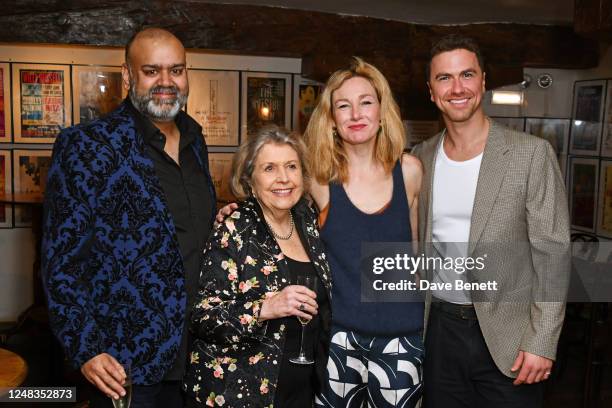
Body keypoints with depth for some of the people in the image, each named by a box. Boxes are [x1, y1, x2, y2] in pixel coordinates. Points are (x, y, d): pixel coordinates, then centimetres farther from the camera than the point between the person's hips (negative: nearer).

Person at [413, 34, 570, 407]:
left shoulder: (532, 154, -10)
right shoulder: (423, 157, 3)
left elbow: (552, 254, -10)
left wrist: (542, 343, -14)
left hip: (508, 334, -3)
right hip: (440, 328, 4)